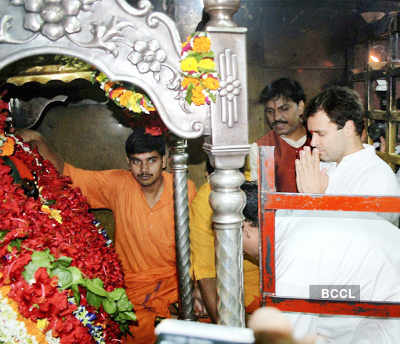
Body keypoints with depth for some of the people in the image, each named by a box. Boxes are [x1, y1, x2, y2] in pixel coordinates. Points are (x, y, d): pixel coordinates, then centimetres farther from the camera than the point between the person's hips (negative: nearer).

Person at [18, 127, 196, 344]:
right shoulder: (118, 184, -5)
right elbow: (64, 173, 0)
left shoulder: (186, 189, -8)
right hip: (134, 283, 0)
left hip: (176, 279, 0)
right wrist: (39, 142, -14)